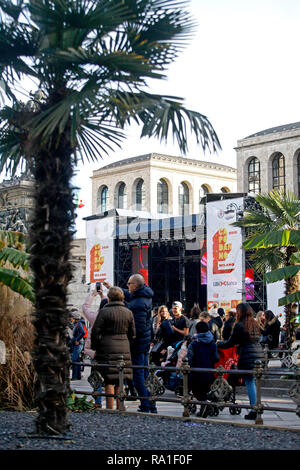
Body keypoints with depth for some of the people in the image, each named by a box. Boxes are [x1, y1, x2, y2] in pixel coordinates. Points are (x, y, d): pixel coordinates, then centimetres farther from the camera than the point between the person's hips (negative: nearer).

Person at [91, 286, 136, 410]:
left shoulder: (104, 312, -7)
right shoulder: (128, 313, 7)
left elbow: (95, 332, -6)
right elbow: (132, 334, 11)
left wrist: (95, 348, 4)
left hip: (107, 349, -4)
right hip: (124, 350, 4)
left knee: (109, 381, -1)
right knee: (120, 382, 11)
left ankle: (110, 409, -1)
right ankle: (119, 409, 14)